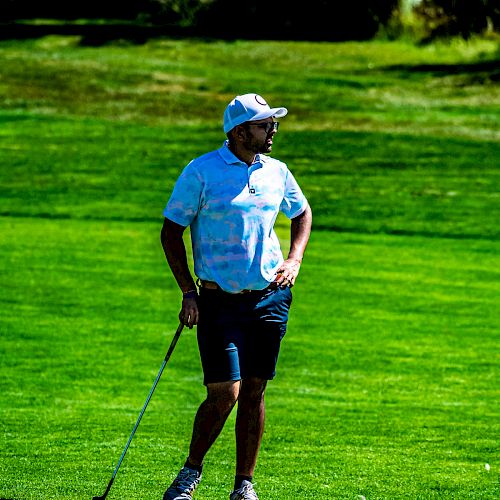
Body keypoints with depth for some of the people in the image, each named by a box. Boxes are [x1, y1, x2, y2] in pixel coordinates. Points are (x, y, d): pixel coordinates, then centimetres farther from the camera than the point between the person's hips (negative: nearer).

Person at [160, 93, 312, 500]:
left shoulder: (276, 172, 8)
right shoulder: (202, 171, -6)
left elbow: (302, 213, 27)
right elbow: (171, 231, -2)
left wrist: (294, 260, 10)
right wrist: (188, 292, -8)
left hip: (269, 297, 4)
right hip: (220, 300, -4)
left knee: (254, 392, 6)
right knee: (224, 394, -10)